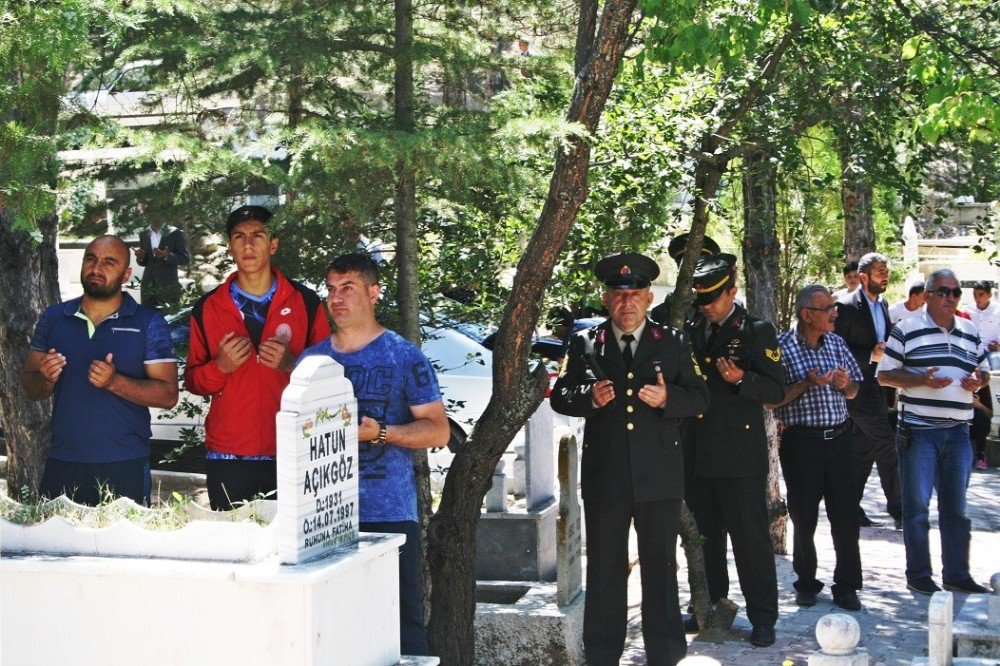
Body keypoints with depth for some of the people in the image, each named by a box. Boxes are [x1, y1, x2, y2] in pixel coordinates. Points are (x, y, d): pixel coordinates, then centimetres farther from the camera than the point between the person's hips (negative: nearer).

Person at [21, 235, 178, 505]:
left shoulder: (148, 323, -1)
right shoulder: (53, 318, 9)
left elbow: (168, 395, -5)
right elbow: (30, 388, 12)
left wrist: (114, 382, -19)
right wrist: (46, 379, -10)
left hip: (126, 466, -3)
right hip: (62, 464, 3)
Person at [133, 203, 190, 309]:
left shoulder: (175, 233, -1)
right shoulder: (143, 234, 13)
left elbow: (185, 259, -4)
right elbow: (143, 262, 18)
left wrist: (167, 256, -21)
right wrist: (140, 257, -5)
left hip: (168, 288, -4)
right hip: (147, 287, 4)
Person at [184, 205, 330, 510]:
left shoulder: (305, 302, 6)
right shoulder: (207, 308, 10)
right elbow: (192, 381, 12)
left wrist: (293, 364, -12)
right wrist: (220, 366, -8)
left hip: (291, 455, -1)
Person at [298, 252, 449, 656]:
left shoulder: (403, 357, 1)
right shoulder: (312, 359, 14)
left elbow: (438, 430, -3)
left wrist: (379, 433, -16)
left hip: (389, 513, -4)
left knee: (401, 622, -4)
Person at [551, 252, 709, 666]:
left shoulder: (674, 343, 6)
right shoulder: (584, 344, 5)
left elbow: (699, 398, 5)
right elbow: (559, 396, 6)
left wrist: (668, 398, -15)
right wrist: (589, 398, -15)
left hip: (659, 476, 0)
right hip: (604, 475, 0)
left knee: (661, 566, 9)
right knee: (604, 569, 8)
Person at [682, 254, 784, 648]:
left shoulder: (757, 332, -1)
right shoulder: (690, 331, 14)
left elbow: (776, 391, -5)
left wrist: (741, 379, -21)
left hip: (741, 456, -5)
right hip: (696, 455, 5)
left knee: (751, 537, -2)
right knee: (703, 535, 13)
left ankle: (763, 618, 6)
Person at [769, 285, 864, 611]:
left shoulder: (836, 343, 8)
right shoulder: (782, 347, -7)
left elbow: (854, 390, 17)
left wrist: (845, 384, -5)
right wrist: (807, 383, -19)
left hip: (839, 437, 4)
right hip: (801, 441, -4)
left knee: (846, 516, 3)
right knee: (803, 517, 7)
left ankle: (846, 587, 15)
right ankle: (806, 583, 23)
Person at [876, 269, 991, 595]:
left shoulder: (970, 332, 14)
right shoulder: (907, 330, -2)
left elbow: (984, 370, 23)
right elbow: (884, 375, -4)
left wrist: (979, 379, -2)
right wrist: (922, 379, -18)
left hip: (958, 431, 5)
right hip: (918, 430, -5)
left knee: (956, 506, 10)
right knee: (917, 505, 2)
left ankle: (957, 574, 18)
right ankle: (918, 575, 11)